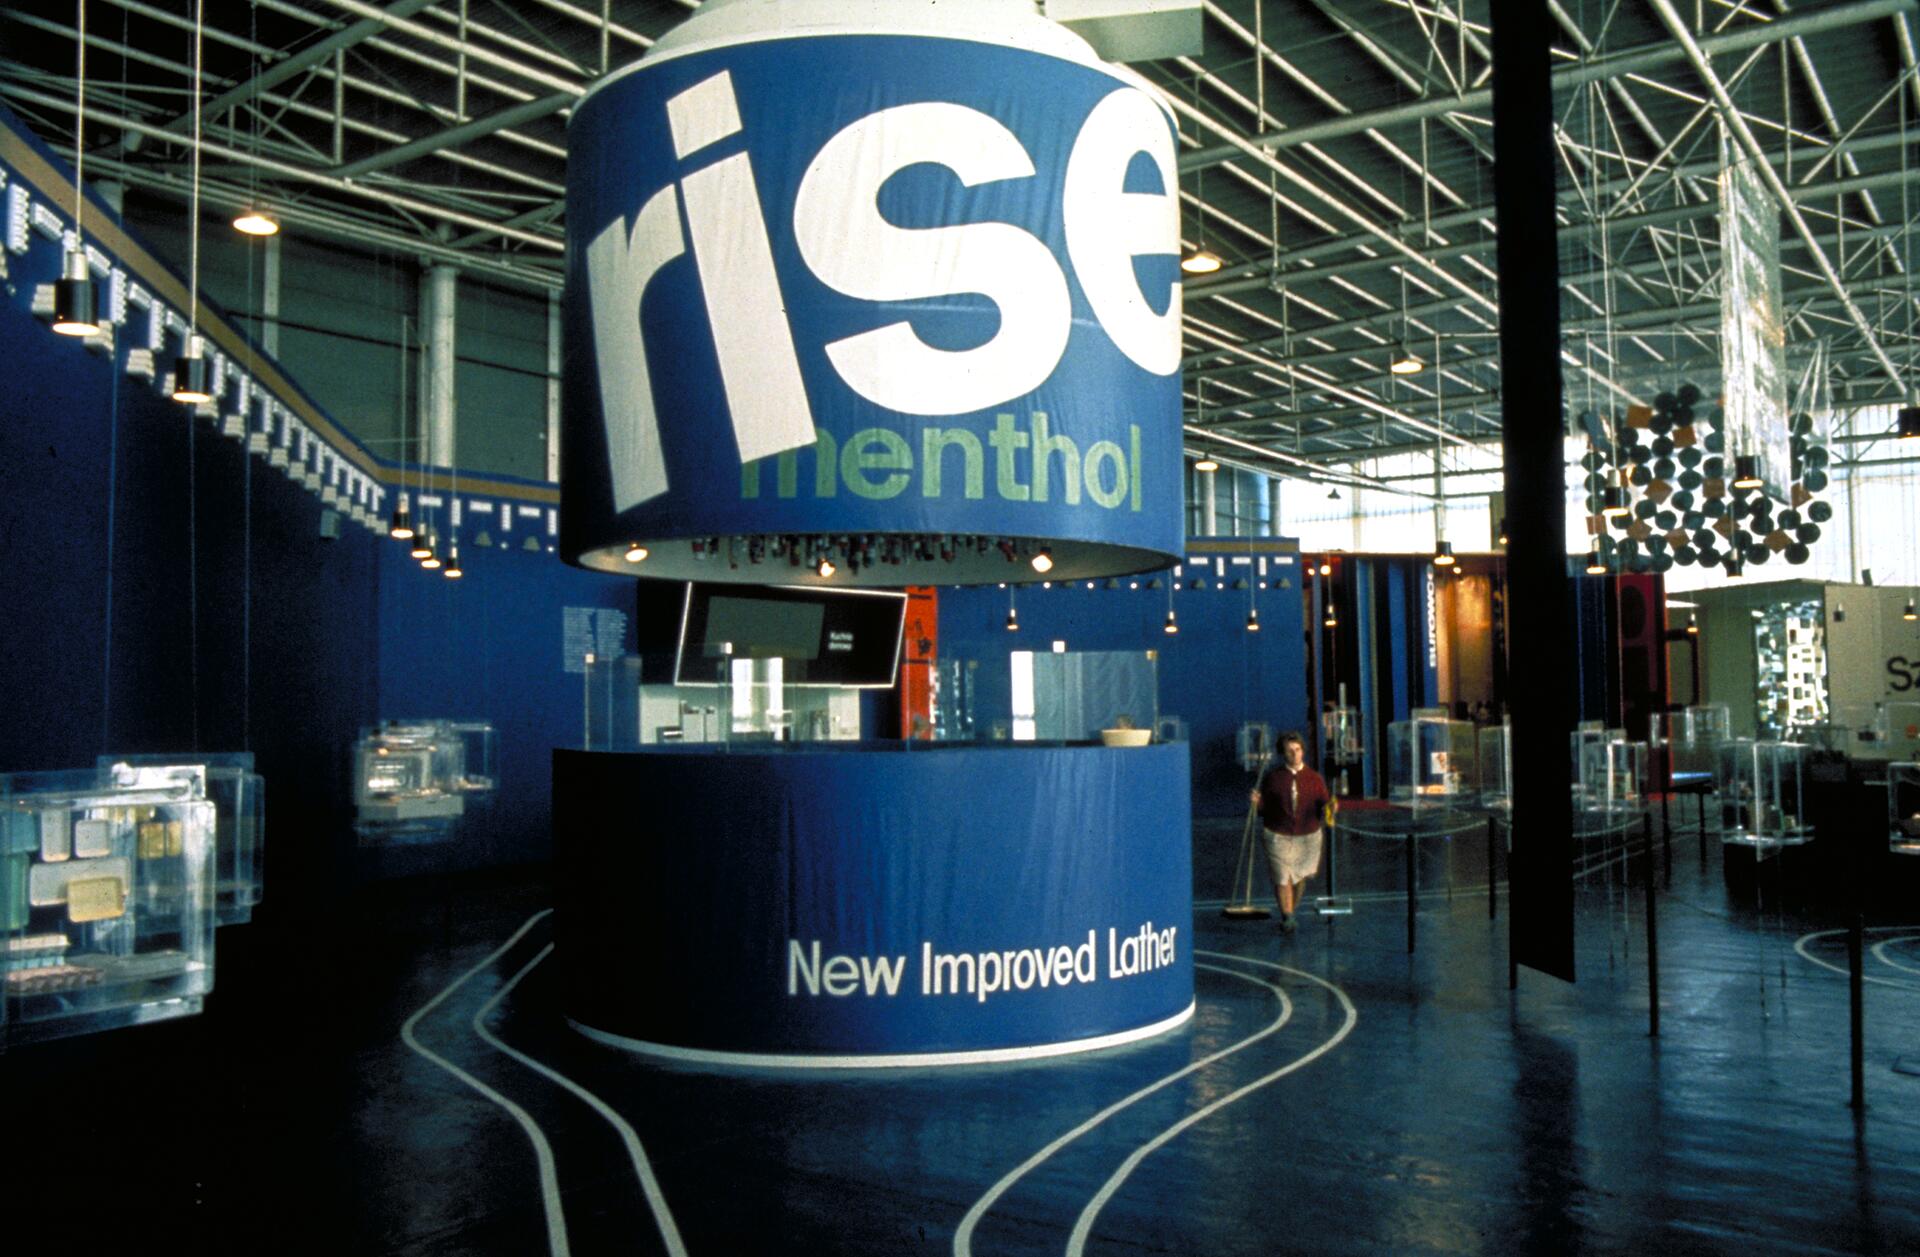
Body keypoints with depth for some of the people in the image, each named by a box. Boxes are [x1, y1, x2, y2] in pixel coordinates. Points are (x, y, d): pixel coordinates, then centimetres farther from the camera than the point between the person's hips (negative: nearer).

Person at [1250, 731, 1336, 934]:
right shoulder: (1272, 777, -3)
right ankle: (1287, 917, 3)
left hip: (1307, 836, 2)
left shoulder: (1315, 778, 0)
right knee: (1282, 878, -8)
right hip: (1279, 836, -2)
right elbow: (1265, 809, 0)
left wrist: (1331, 808, -21)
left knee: (1300, 876, 14)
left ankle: (1292, 909, 36)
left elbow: (1324, 806, 1)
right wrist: (1257, 803, -21)